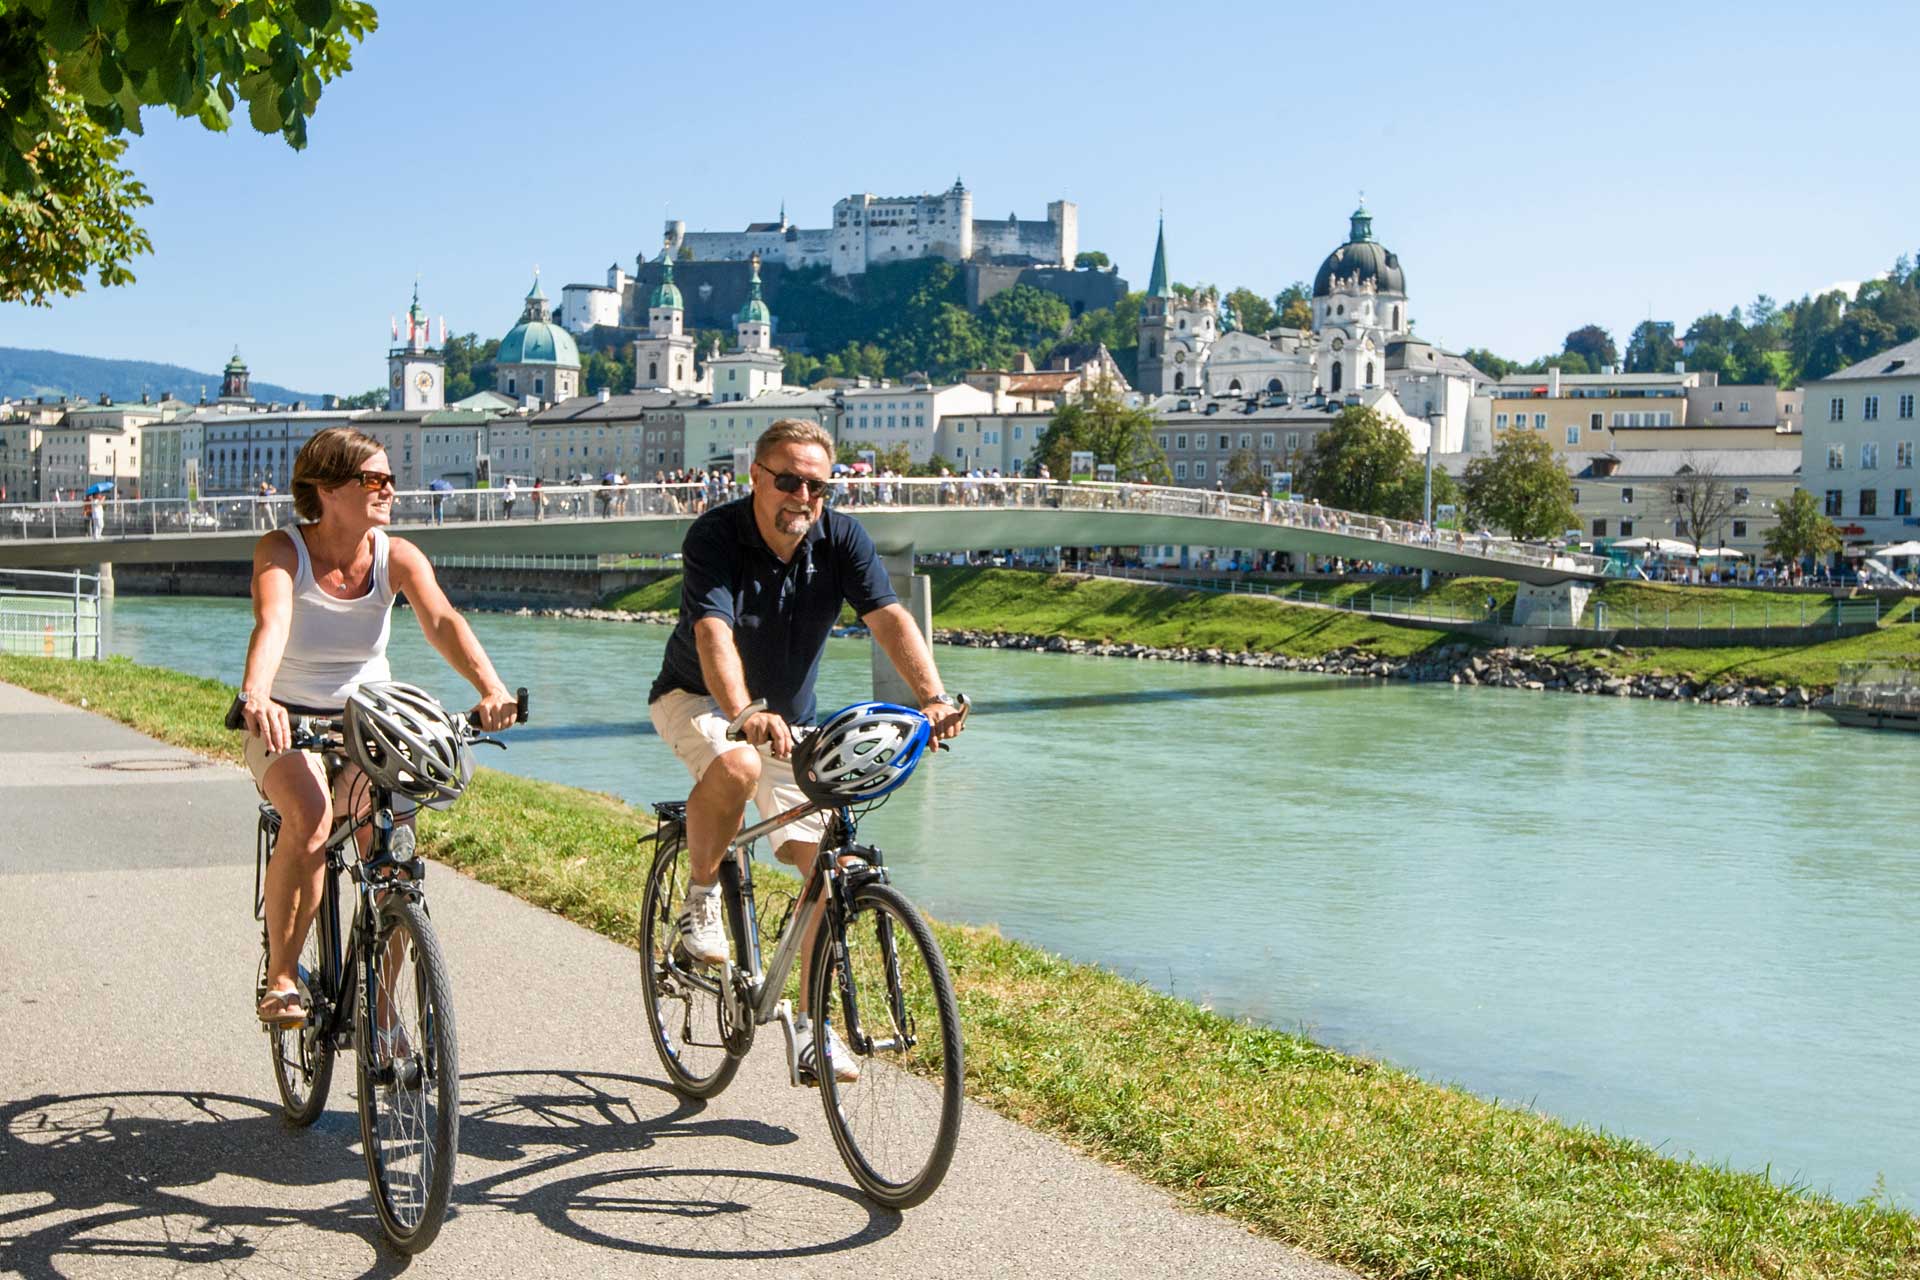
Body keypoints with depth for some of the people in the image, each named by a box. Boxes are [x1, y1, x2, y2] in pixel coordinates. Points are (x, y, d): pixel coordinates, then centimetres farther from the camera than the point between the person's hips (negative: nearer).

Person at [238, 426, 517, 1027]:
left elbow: (441, 620, -26)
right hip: (288, 725, -3)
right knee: (310, 818, -33)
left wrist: (489, 687, -44)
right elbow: (271, 624, -34)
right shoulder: (281, 551, -15)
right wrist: (256, 697, -54)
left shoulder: (397, 556, -9)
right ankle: (280, 979, -17)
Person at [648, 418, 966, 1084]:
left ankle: (814, 1027, 5)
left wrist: (933, 696, -42)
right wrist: (745, 715, -57)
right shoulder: (715, 535, -24)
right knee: (736, 767, -39)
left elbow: (889, 617, -25)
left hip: (789, 720, 4)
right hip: (697, 699, -4)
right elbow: (714, 634, -39)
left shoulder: (841, 538, -13)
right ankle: (700, 898, -11)